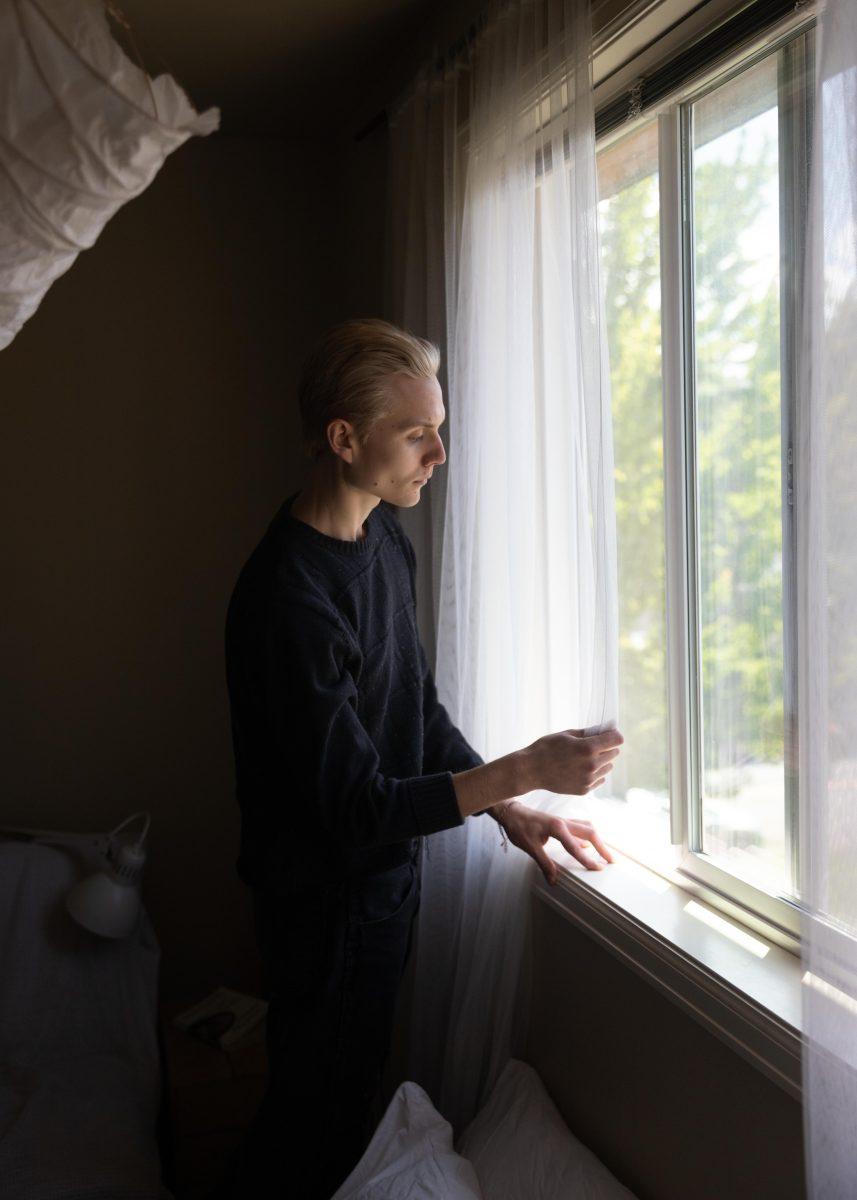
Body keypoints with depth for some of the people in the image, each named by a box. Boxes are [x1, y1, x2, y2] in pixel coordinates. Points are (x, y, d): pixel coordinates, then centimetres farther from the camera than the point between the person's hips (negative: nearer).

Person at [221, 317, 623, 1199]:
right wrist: (525, 771, -27)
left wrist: (509, 811, 1)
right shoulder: (289, 596, -29)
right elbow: (356, 806, -27)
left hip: (384, 878, 8)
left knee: (349, 1097, 24)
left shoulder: (386, 539, 1)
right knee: (314, 1128, 10)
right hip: (327, 901, -8)